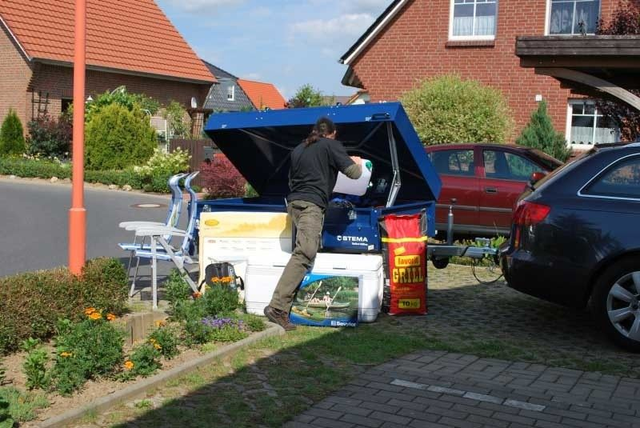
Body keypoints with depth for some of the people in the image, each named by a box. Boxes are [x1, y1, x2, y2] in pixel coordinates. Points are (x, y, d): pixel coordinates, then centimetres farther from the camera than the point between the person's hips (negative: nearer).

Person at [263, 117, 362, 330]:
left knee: (306, 252, 15)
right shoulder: (332, 146, 6)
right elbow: (353, 173, 3)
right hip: (311, 203, -8)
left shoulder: (298, 149, 25)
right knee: (304, 253, -18)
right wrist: (358, 163, 26)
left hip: (294, 201, 9)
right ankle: (277, 307, -29)